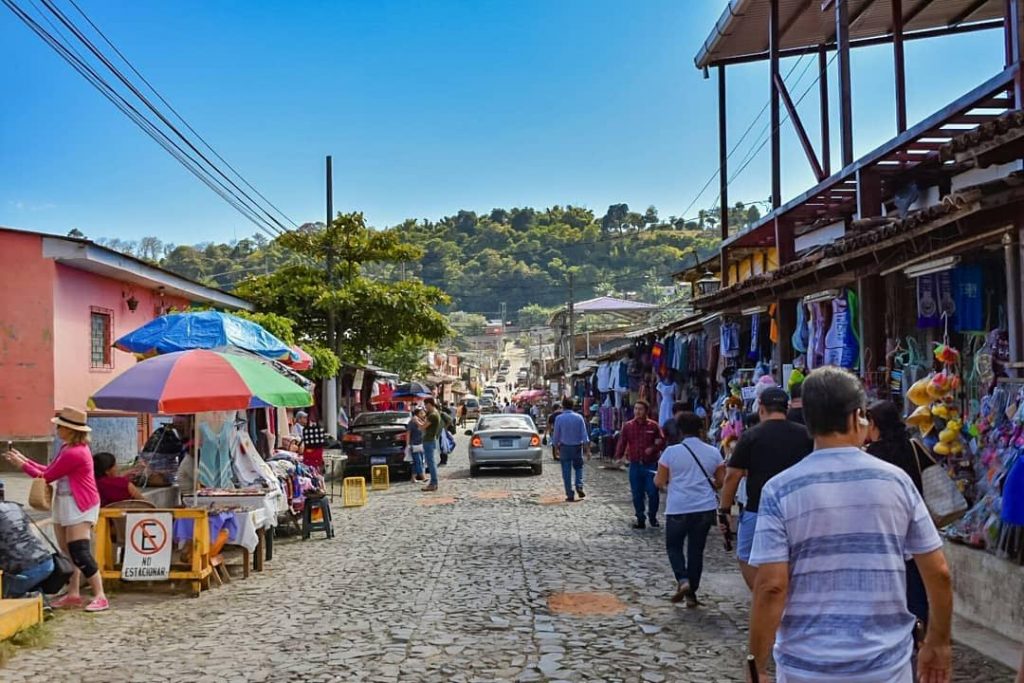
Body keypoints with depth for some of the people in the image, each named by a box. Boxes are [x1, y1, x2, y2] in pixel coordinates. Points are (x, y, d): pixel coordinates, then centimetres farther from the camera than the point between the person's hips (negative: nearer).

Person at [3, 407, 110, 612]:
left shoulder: (74, 453, -22)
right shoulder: (67, 448, 12)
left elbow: (46, 477, -14)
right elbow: (49, 471, 15)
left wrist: (22, 465, -2)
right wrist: (24, 459, 12)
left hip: (79, 506, -10)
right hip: (65, 505, 10)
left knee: (80, 553, -14)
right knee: (68, 553, 12)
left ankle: (100, 597, -13)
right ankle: (73, 594, 19)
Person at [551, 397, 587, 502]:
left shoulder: (559, 418, -8)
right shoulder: (579, 417, -4)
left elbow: (556, 435, -2)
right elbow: (584, 434, -4)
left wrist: (555, 446, 11)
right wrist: (586, 447, 1)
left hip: (564, 447, -1)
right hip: (577, 447, 1)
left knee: (566, 471, 5)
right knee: (578, 468, 18)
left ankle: (570, 495, 4)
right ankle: (579, 487, -3)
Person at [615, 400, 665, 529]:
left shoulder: (653, 426, 1)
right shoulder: (628, 426, 5)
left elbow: (662, 441, 5)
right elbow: (622, 442, 3)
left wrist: (653, 448, -14)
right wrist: (618, 457, -12)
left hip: (650, 465, -2)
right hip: (635, 465, 2)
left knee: (653, 493, -4)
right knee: (637, 494, 5)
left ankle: (653, 517, 17)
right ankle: (640, 519, 17)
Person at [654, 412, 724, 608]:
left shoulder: (671, 452, -6)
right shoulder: (713, 452, 3)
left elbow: (659, 482, -2)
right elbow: (721, 482, 10)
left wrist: (663, 482, 20)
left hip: (678, 508, -3)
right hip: (705, 508, 3)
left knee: (673, 546, 15)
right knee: (696, 549, 12)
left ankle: (682, 580, -7)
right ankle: (691, 593, 15)